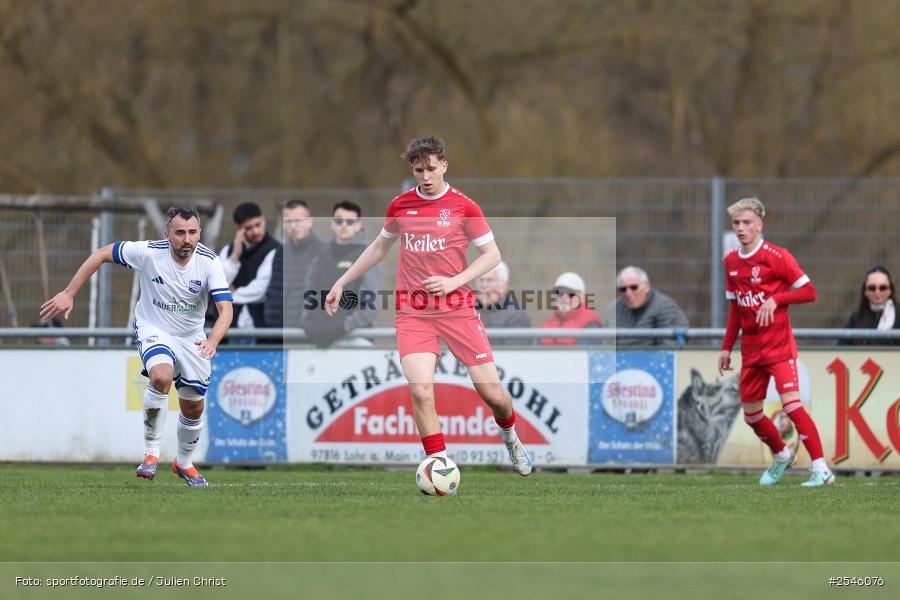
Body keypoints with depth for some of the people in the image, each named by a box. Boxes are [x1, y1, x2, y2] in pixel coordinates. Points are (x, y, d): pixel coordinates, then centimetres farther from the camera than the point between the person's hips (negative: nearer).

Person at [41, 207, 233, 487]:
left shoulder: (209, 262, -20)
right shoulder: (148, 252, -23)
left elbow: (225, 309, -27)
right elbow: (101, 254, -12)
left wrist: (212, 341, -47)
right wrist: (69, 293, -15)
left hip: (191, 336, 3)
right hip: (153, 329, -3)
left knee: (194, 407, 10)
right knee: (161, 376, -33)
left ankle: (184, 462, 39)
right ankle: (151, 452, -18)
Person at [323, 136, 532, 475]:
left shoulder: (463, 206, -4)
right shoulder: (401, 206, 6)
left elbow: (492, 255, -2)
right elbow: (380, 247, 22)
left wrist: (454, 281, -15)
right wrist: (342, 282, 22)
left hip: (457, 308, -1)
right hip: (413, 313, 1)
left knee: (492, 392, 1)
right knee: (420, 389, -21)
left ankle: (510, 436, 35)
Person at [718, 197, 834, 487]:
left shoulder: (776, 256, -9)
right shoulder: (731, 262, 10)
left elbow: (809, 291, -10)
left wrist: (775, 299, -22)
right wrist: (727, 347, 18)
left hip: (779, 345, -7)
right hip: (751, 349, 7)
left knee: (791, 403, -21)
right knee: (751, 413, 11)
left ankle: (821, 469, -20)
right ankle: (782, 457, 37)